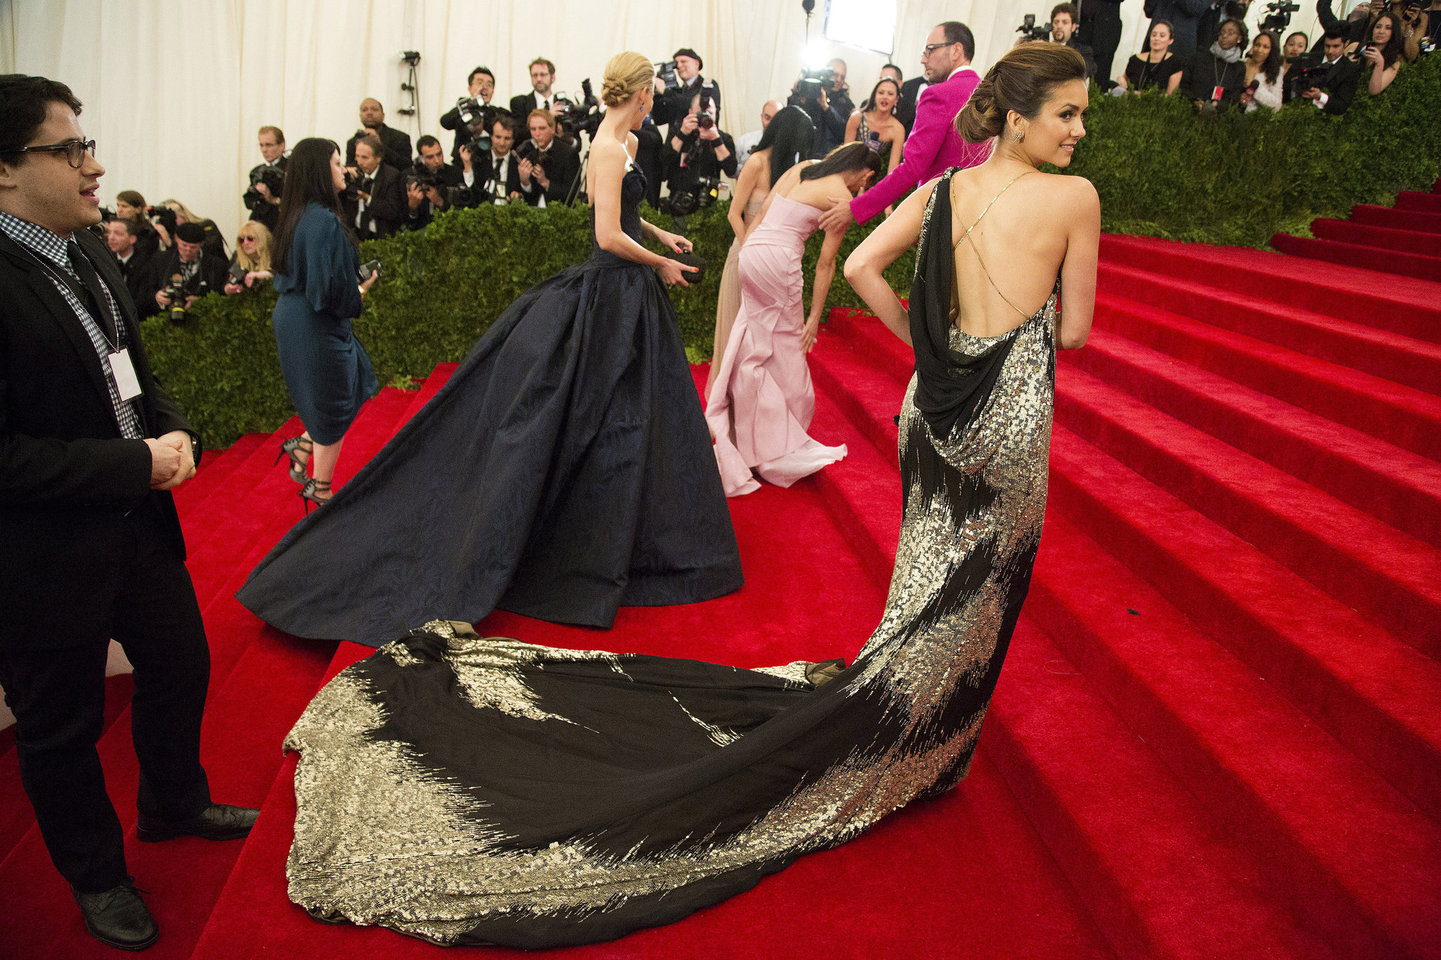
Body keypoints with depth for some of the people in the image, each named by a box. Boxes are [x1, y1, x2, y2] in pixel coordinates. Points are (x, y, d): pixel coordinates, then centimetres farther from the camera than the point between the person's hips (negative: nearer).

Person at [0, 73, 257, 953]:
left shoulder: (90, 251, 2)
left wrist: (175, 433, -3)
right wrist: (138, 464, -23)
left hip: (139, 520, 8)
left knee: (181, 666, 23)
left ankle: (175, 805, 50)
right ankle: (97, 876, 37)